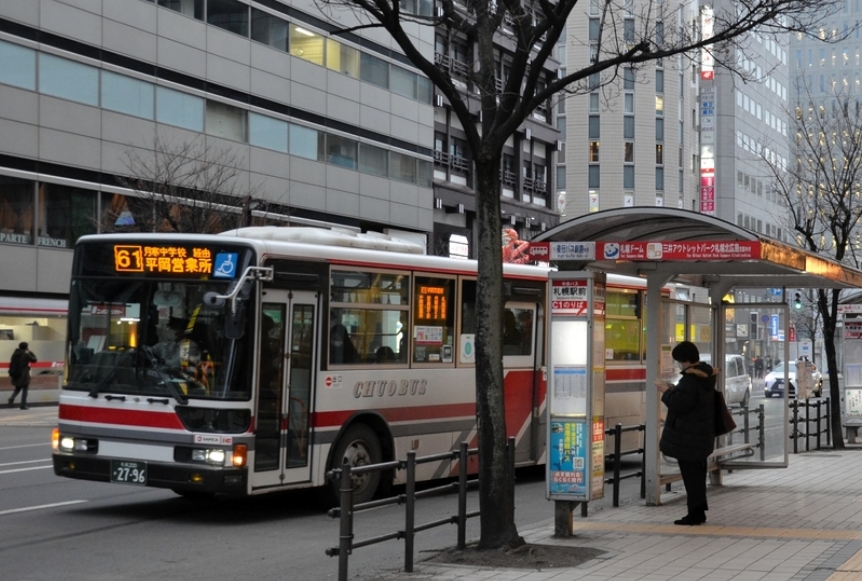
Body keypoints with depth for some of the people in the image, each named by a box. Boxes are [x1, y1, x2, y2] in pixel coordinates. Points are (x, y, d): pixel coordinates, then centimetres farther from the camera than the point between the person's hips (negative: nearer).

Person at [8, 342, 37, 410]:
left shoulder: (15, 354, 7)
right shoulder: (26, 355, -11)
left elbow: (11, 364, 8)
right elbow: (34, 360, -1)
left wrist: (11, 373, 13)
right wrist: (30, 352, 7)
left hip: (16, 374, 6)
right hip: (24, 375, -6)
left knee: (18, 388, 20)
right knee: (25, 389, 5)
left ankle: (12, 398, -7)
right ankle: (23, 405, 1)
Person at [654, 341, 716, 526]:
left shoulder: (690, 380, -22)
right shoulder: (706, 375, 9)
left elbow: (679, 405, -23)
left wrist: (666, 392, -8)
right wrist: (673, 389, 11)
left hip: (688, 436, -10)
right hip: (702, 433, 10)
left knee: (690, 473, -4)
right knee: (697, 472, 17)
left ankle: (695, 512, -2)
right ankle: (699, 509, 24)